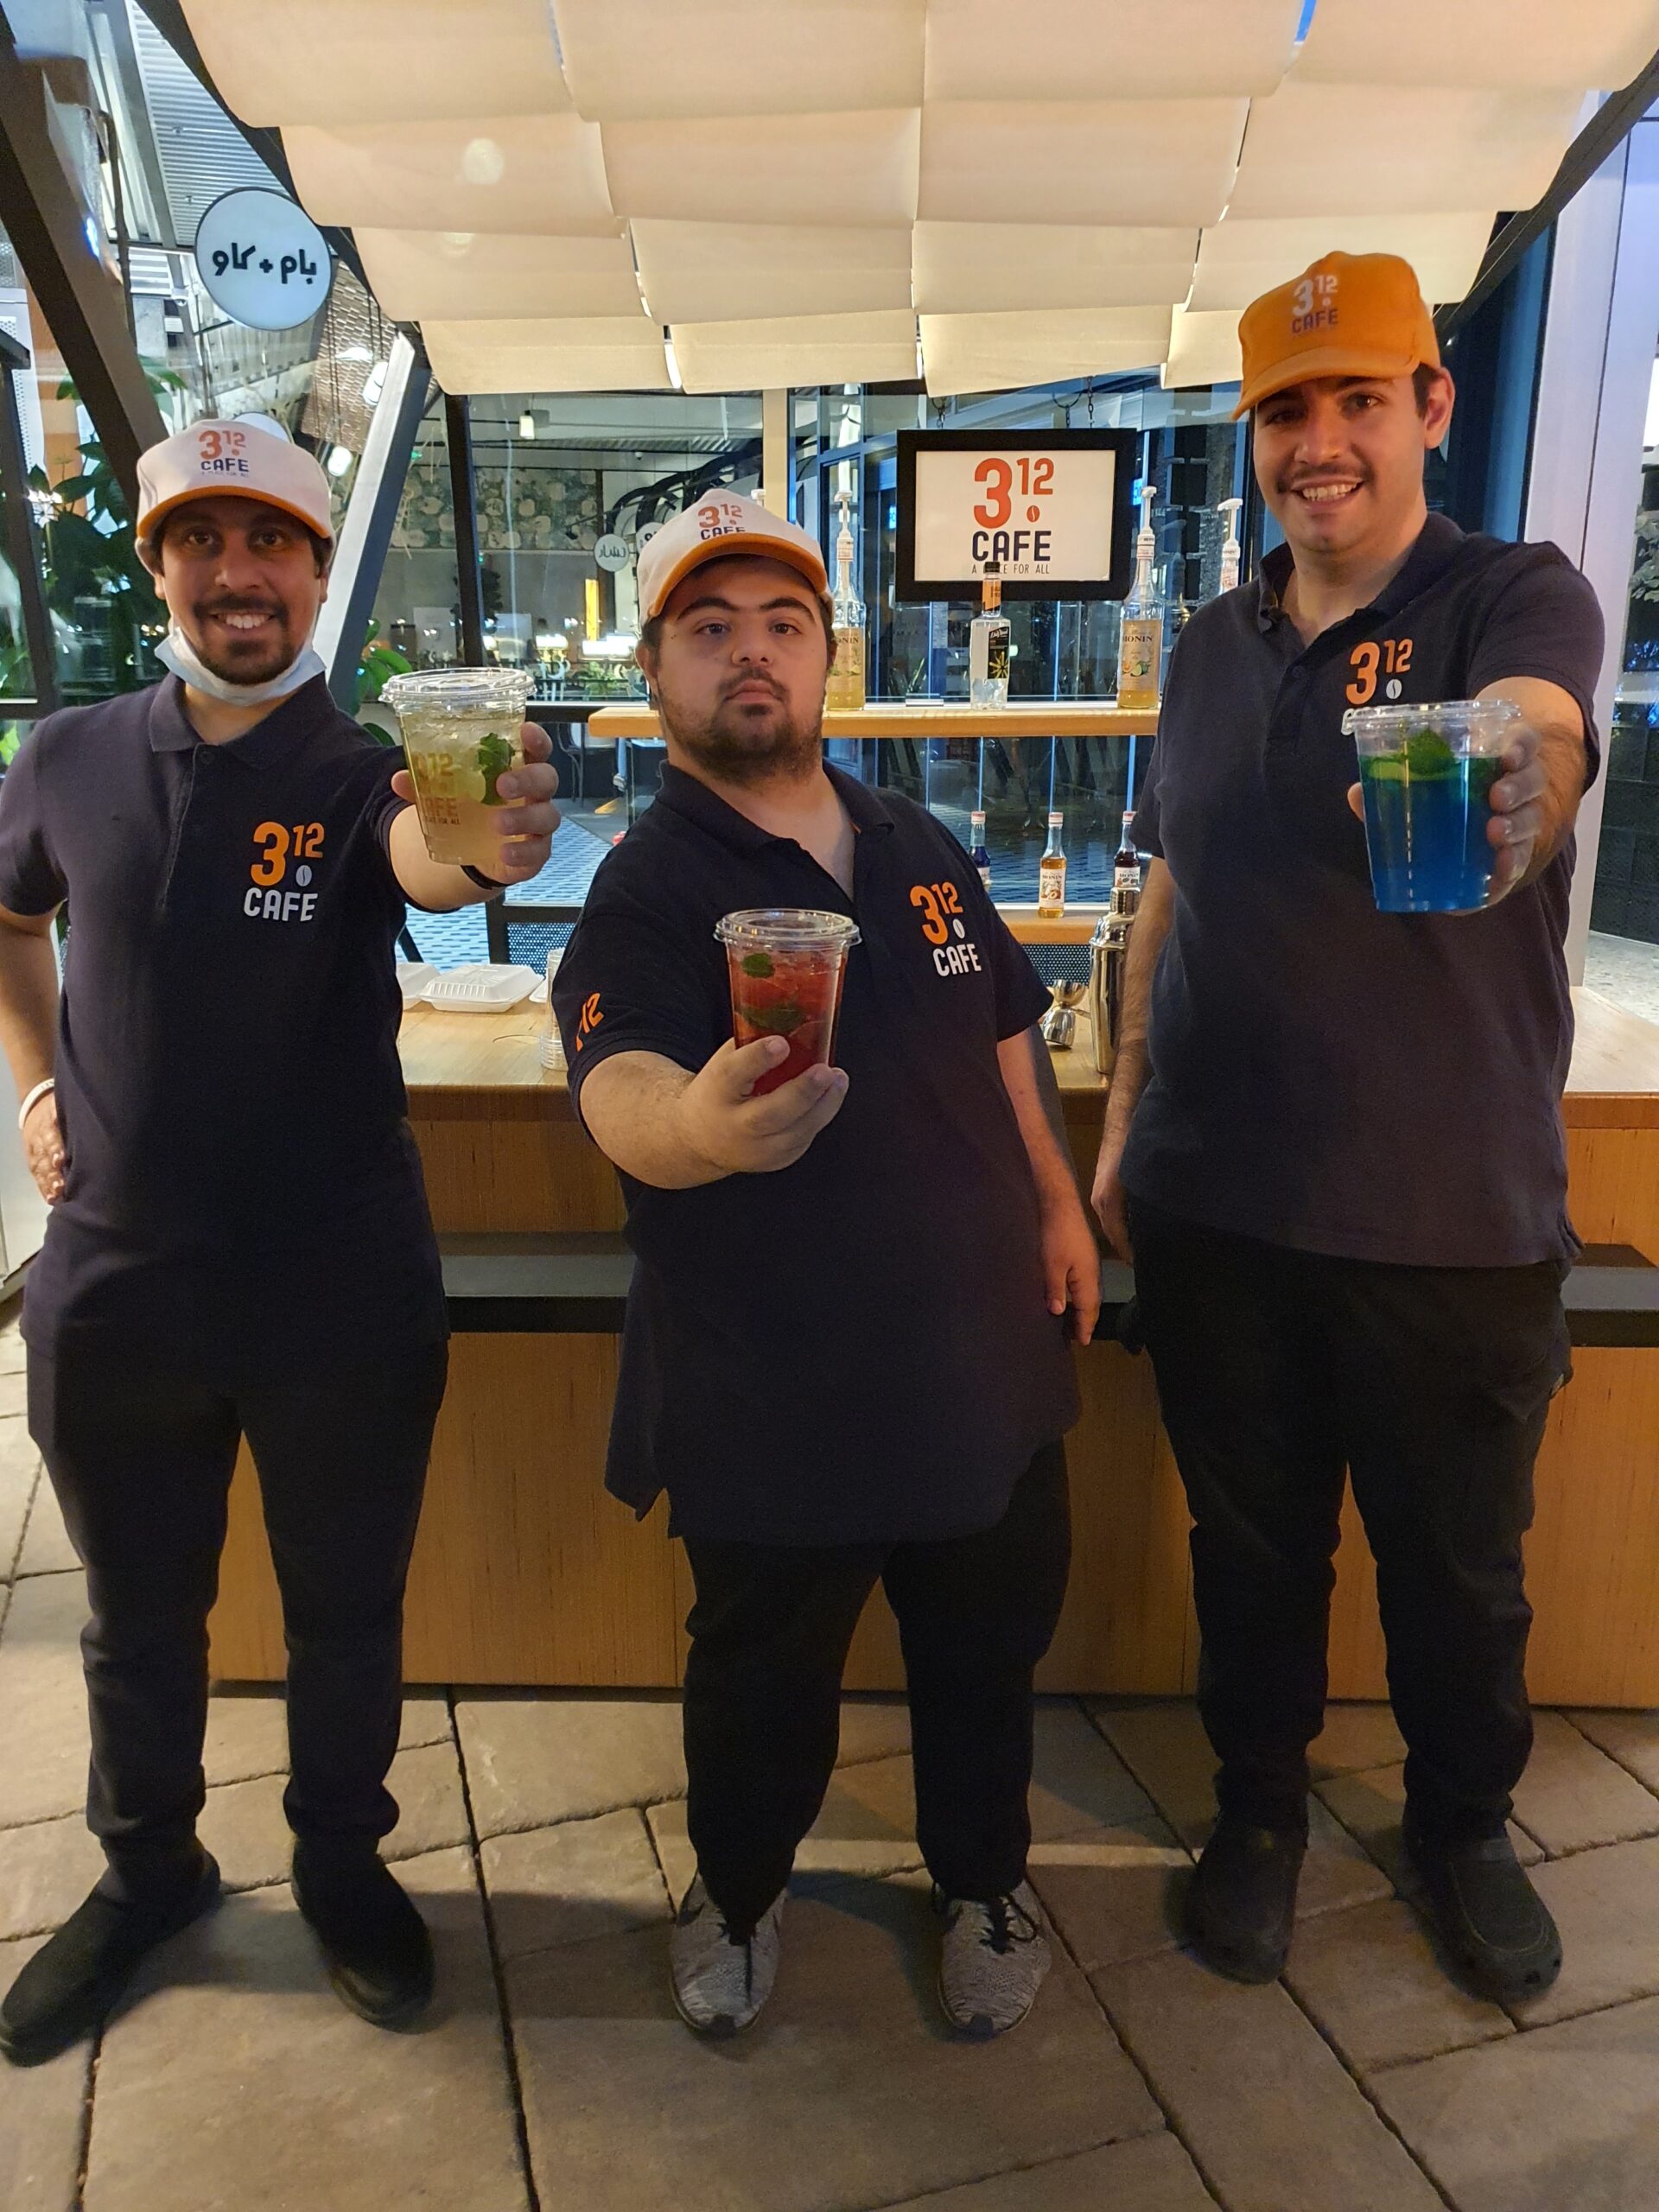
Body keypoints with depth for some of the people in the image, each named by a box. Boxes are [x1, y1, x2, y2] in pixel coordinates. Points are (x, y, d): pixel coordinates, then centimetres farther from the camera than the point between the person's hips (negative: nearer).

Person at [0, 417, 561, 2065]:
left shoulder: (365, 772, -10)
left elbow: (420, 859, -34)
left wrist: (481, 847, -57)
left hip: (341, 1293, -2)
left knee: (346, 1611, 15)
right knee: (138, 1615, 20)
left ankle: (342, 1862, 41)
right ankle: (147, 1871, 45)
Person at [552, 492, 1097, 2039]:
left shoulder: (920, 850, 5)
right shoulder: (647, 890, -14)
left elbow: (1005, 1031, 17)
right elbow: (619, 1093, -33)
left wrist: (1058, 1203, 13)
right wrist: (696, 1122, -55)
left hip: (982, 1347, 5)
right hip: (771, 1386, -4)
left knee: (987, 1645, 20)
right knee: (763, 1672, 16)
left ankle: (984, 1878, 47)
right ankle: (739, 1886, 46)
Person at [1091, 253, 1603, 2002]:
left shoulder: (1519, 599, -5)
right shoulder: (1211, 645, 8)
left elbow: (1533, 734, -29)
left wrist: (1496, 793, -53)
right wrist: (1124, 1119, 9)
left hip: (1454, 1209, -3)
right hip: (1216, 1204, 3)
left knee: (1456, 1559, 15)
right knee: (1249, 1535, 16)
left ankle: (1464, 1824, 41)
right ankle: (1259, 1803, 40)